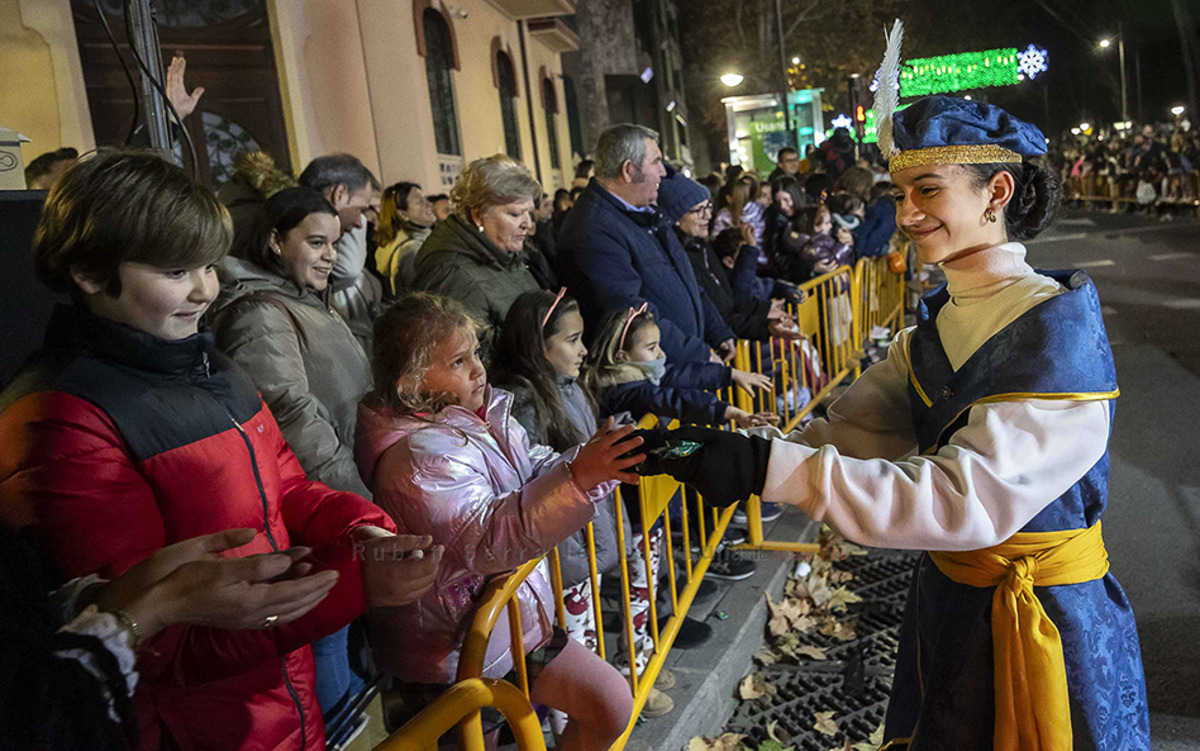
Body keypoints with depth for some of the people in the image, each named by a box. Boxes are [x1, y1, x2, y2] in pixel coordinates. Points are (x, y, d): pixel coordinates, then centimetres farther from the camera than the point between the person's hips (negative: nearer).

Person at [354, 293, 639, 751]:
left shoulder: (474, 415, 2)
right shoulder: (420, 457, -25)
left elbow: (535, 470, 5)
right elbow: (486, 538, -35)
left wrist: (596, 459, -14)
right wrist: (579, 477, -43)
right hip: (461, 638, -8)